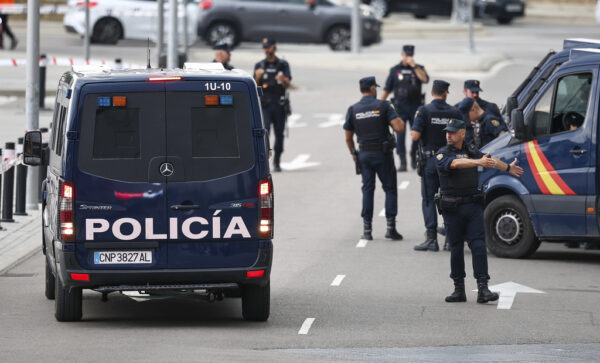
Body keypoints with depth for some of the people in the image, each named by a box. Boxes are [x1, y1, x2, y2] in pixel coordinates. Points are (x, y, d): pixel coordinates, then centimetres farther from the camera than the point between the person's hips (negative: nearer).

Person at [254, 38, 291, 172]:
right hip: (264, 105, -1)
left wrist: (283, 79, -29)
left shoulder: (283, 65, 7)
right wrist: (257, 77, -20)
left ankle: (277, 162, 19)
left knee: (279, 134, 5)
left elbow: (288, 84, -5)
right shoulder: (259, 66, 8)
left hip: (279, 105, 1)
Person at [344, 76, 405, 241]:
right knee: (390, 189, 6)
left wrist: (353, 154, 21)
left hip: (364, 154, 3)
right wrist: (397, 117, 5)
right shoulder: (383, 106, -7)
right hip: (383, 154, -3)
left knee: (367, 189, 10)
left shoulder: (353, 110, 1)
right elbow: (399, 127, -15)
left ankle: (367, 229, 5)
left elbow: (348, 137, 5)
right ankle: (391, 226, -1)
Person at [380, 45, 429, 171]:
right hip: (400, 107, 0)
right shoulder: (395, 70, 6)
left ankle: (414, 159, 22)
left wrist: (414, 65, -19)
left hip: (415, 107, 0)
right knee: (400, 135, -8)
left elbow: (425, 79, -17)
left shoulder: (418, 68, 5)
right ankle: (402, 162, -5)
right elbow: (387, 89, 8)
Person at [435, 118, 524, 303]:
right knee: (456, 248, 3)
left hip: (473, 206, 2)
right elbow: (455, 163, -24)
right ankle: (459, 290, 13)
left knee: (478, 246, -8)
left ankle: (483, 289, -13)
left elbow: (491, 160, 28)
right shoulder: (442, 155, -3)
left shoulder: (471, 150, 11)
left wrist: (508, 167, 44)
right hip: (452, 210, -2)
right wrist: (479, 162, -37)